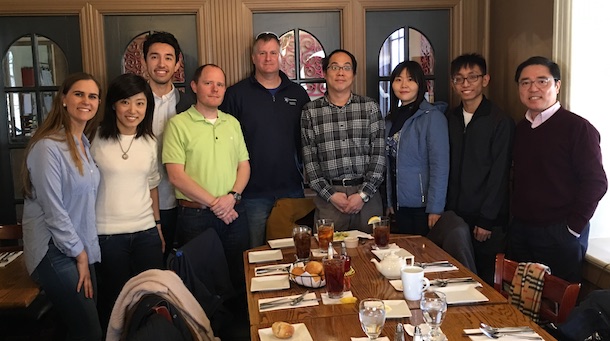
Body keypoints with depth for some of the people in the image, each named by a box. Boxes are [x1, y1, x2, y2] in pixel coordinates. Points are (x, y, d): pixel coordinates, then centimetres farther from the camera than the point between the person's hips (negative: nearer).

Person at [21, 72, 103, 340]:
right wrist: (79, 255, -11)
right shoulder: (48, 146, -17)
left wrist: (84, 252, 10)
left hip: (81, 249, 8)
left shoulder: (84, 144, 9)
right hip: (55, 253, -8)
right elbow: (53, 210, -19)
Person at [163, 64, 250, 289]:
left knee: (239, 278, 12)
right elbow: (176, 176, -10)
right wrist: (213, 203, -12)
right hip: (195, 215, -4)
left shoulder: (232, 123, 12)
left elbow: (244, 165, 11)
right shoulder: (178, 124, -4)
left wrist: (232, 196, -8)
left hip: (233, 212, 4)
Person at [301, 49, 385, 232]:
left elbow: (379, 154, 1)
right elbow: (309, 159, 2)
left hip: (367, 195, 1)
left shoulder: (370, 107, 6)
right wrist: (330, 194, -7)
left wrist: (364, 194, -8)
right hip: (328, 197, 0)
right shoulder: (310, 111, 5)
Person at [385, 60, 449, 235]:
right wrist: (389, 201, 9)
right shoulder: (391, 119, 10)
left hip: (423, 204, -6)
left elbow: (440, 166, -15)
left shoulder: (432, 117, -10)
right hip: (400, 203, 6)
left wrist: (435, 208, -18)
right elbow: (389, 165, 12)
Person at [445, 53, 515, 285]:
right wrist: (446, 211, 4)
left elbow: (500, 174, -11)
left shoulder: (500, 121, -8)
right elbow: (447, 168, 9)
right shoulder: (450, 119, 7)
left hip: (488, 219, -4)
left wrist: (486, 220, -12)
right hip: (455, 214, 5)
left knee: (486, 278, 5)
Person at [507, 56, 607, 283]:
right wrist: (516, 220, 8)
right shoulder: (520, 129, 11)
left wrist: (573, 227, -12)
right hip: (520, 231, 6)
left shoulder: (577, 128, -9)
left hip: (559, 235, -6)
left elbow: (596, 182, -13)